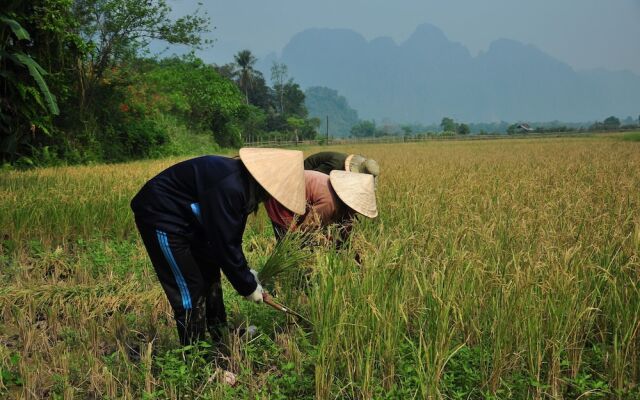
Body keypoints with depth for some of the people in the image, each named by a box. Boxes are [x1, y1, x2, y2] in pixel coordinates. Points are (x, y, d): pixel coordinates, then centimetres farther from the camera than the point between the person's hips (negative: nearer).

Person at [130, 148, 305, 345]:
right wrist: (247, 286, -15)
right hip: (160, 216, -10)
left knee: (209, 272, 18)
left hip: (186, 219, 10)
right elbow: (224, 244, -27)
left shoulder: (241, 184, -1)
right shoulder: (228, 187, -32)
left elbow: (231, 237, 9)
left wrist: (246, 274, 6)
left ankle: (221, 334, 34)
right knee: (190, 288, -6)